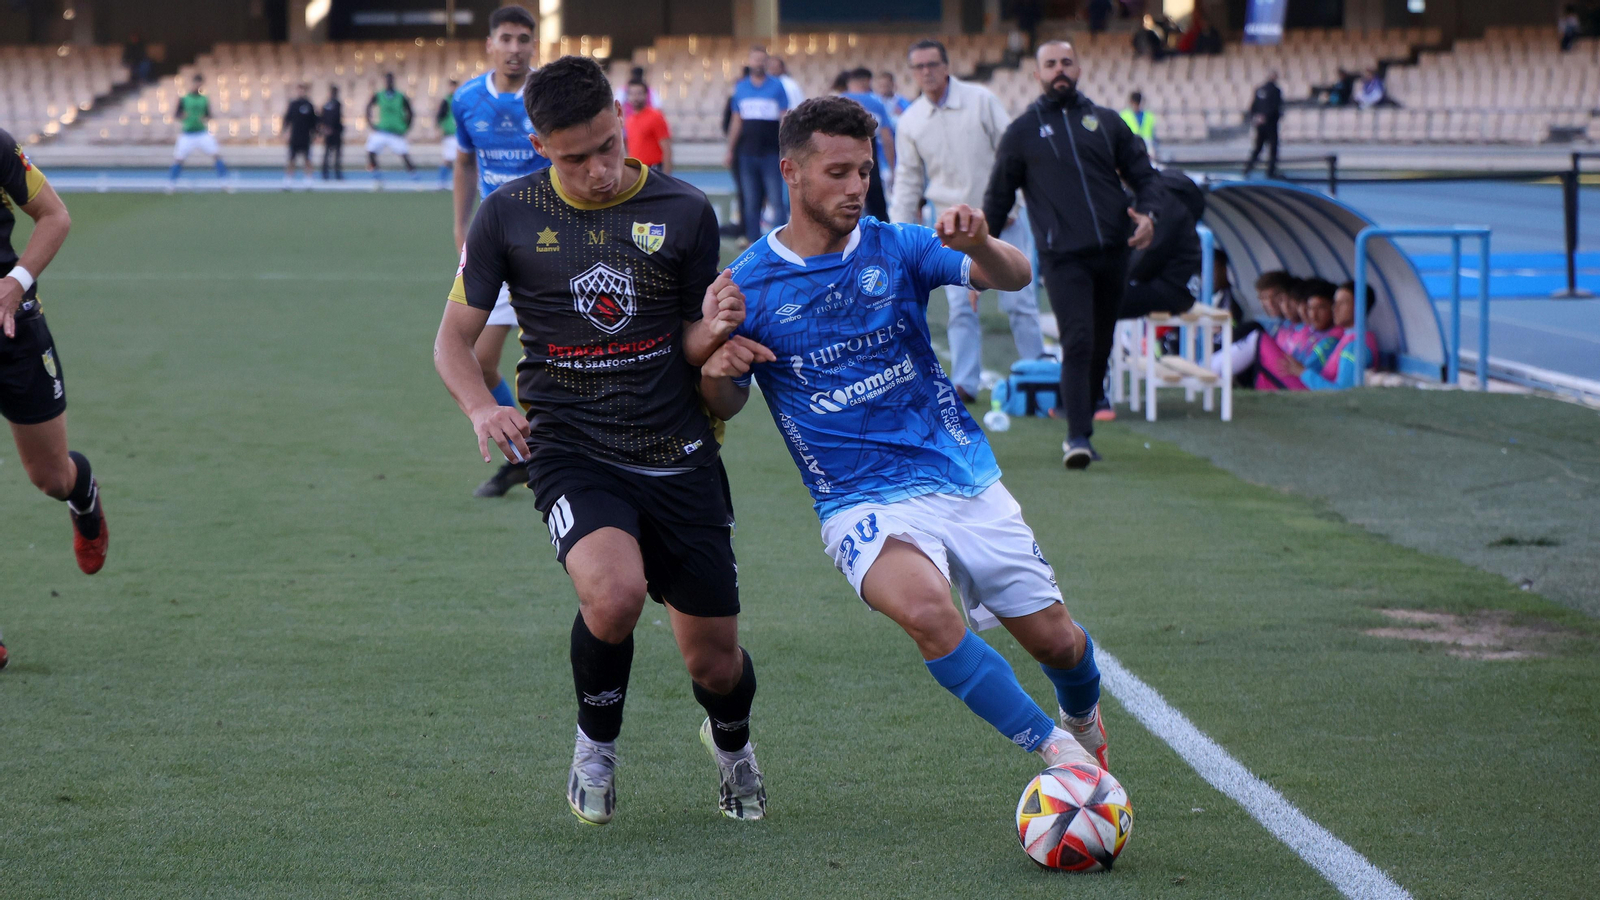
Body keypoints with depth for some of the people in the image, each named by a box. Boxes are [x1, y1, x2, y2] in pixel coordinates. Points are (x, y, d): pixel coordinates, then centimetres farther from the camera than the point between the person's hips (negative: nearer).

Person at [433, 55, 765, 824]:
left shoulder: (684, 212, 0)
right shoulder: (508, 216, -2)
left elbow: (691, 350, 8)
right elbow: (454, 338, 5)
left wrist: (714, 330, -17)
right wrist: (481, 408, -16)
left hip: (677, 453, 2)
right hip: (570, 449, -2)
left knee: (715, 663, 4)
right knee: (614, 592, -31)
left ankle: (731, 740, 43)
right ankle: (596, 745, -1)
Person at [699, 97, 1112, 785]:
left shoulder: (896, 248, 2)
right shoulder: (749, 284, -2)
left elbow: (1015, 278, -9)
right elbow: (724, 405, 9)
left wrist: (979, 245, -31)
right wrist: (717, 371, -15)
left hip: (966, 478, 3)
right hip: (864, 505, -3)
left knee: (1057, 642, 7)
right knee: (926, 610, -34)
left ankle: (1083, 720, 43)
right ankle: (1056, 753, -23)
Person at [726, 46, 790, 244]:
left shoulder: (777, 87, 2)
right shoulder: (741, 88, 9)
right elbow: (736, 121, 13)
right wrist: (730, 151, 12)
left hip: (771, 153, -3)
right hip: (747, 153, 3)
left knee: (776, 200, -5)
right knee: (751, 202, 6)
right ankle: (753, 240, 12)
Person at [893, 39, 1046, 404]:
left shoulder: (981, 101, -4)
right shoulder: (910, 123, 4)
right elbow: (907, 180, 12)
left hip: (1002, 219, -2)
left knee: (1019, 300, -3)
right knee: (961, 307, -5)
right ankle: (964, 383, -1)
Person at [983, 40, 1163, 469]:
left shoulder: (1106, 122, 14)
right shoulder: (1023, 132, 9)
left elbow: (1144, 174, 17)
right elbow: (998, 198, 14)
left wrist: (1147, 212, -4)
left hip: (1113, 253, 3)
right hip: (1063, 257, -3)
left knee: (1101, 345, 8)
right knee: (1078, 343, -17)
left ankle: (1083, 424, 22)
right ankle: (1078, 437, -20)